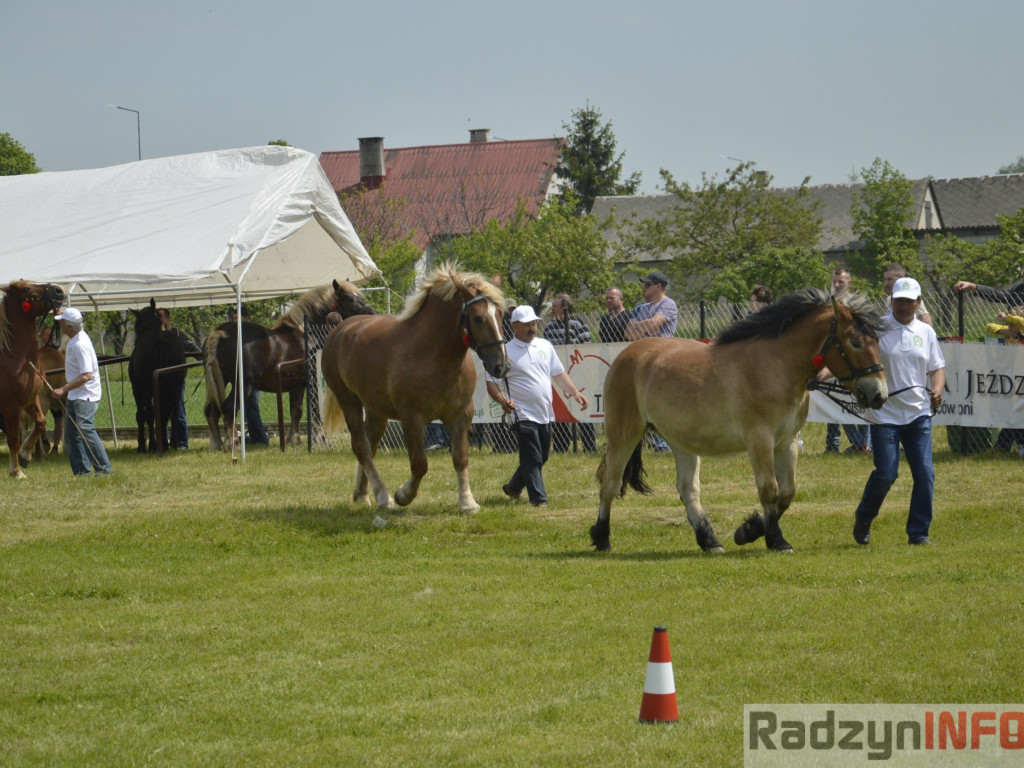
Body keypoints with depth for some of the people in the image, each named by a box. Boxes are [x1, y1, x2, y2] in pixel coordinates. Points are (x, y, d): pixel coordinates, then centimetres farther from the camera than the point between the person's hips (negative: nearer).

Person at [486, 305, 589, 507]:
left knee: (541, 458, 15)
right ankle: (539, 498, -7)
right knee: (532, 459, -10)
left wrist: (575, 392, 6)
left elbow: (559, 373, 18)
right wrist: (502, 399, -26)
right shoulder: (506, 351, -6)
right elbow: (491, 382, -8)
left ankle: (513, 487, 33)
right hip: (524, 414, -6)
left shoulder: (545, 346, 11)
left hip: (546, 414, 6)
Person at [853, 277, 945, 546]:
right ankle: (863, 519, 22)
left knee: (925, 473, -5)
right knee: (886, 474, -5)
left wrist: (937, 389, -5)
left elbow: (937, 367, 14)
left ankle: (918, 532, 6)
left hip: (918, 413, 3)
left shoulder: (926, 332, 9)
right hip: (885, 413, -3)